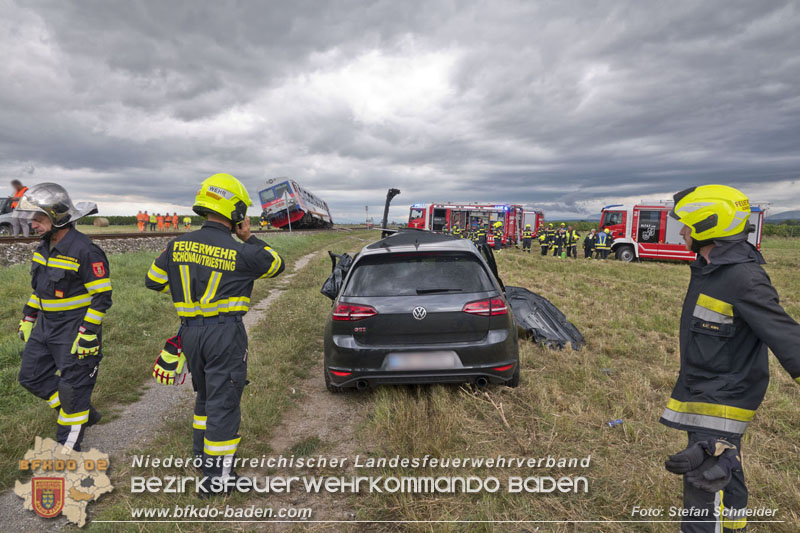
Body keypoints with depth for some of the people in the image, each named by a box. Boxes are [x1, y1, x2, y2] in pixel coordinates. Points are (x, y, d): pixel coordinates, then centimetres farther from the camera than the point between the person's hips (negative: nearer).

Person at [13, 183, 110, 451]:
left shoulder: (85, 251, -21)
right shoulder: (45, 247, 7)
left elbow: (102, 297, -21)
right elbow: (39, 286, 20)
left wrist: (87, 335, -23)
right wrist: (27, 319, 18)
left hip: (75, 329, -9)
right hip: (46, 326, 9)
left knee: (73, 387, 2)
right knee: (32, 376, 16)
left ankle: (68, 448, 18)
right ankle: (85, 414, 28)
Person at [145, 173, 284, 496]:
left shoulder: (178, 246, 0)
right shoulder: (240, 254, -14)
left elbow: (153, 280, 12)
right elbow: (276, 265, 4)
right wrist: (249, 238, 9)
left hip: (190, 331, 6)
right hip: (225, 333, -5)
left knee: (205, 394, 24)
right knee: (223, 401, 4)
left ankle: (202, 454, 37)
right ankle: (216, 476, 13)